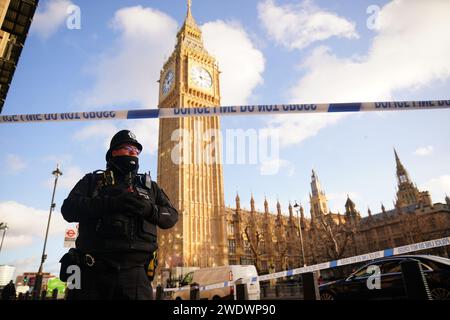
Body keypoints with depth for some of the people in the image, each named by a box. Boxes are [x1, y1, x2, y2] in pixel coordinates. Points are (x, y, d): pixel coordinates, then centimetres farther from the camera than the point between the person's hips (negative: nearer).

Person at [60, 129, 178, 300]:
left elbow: (171, 216, 12)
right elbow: (68, 209, 0)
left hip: (133, 271, 1)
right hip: (92, 271, 0)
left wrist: (149, 209, -10)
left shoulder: (149, 186, 20)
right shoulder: (92, 181, 16)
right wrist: (110, 203, -14)